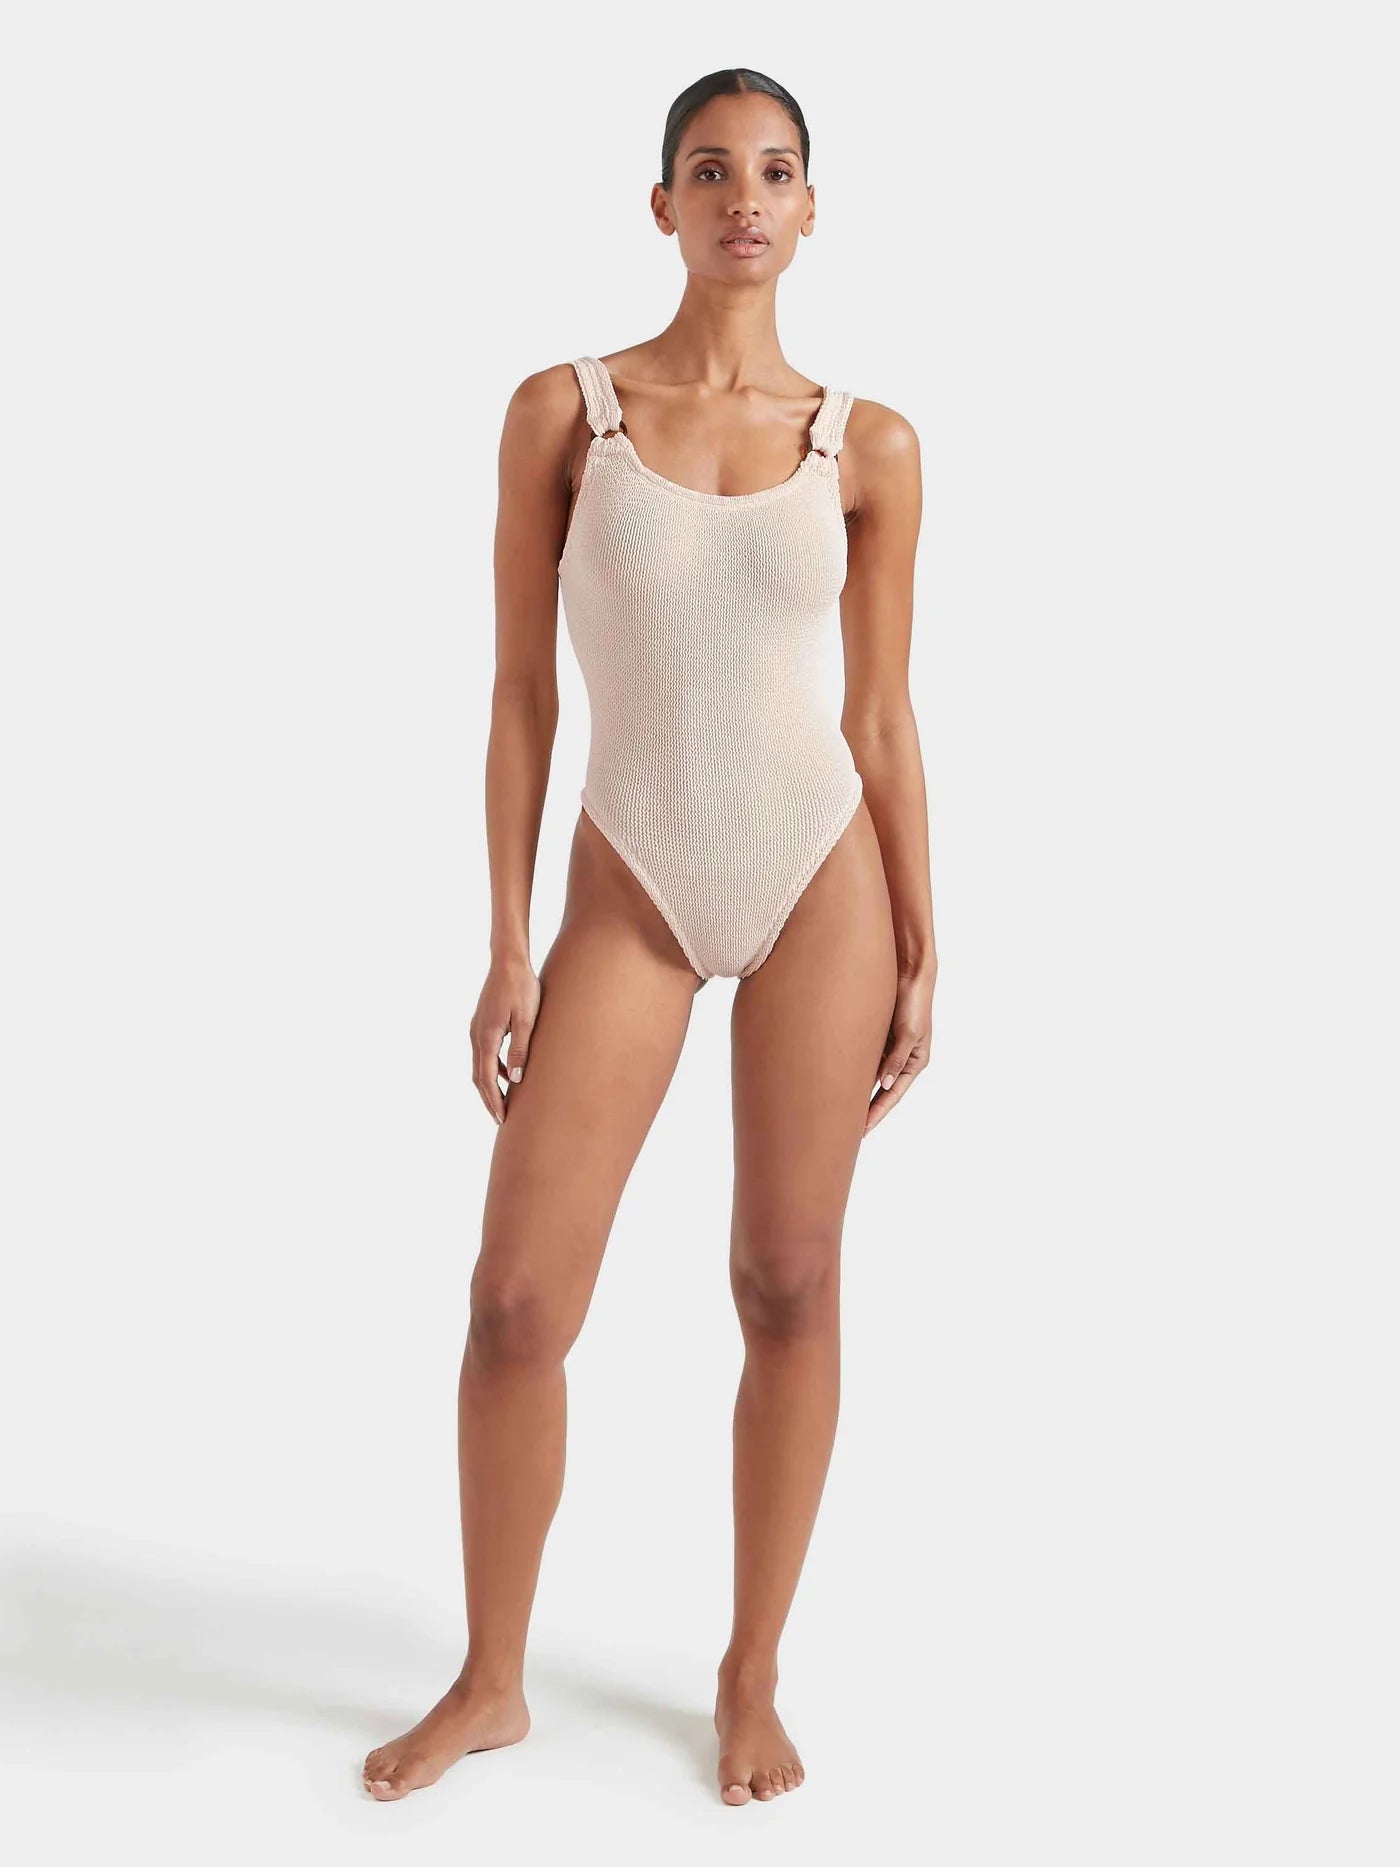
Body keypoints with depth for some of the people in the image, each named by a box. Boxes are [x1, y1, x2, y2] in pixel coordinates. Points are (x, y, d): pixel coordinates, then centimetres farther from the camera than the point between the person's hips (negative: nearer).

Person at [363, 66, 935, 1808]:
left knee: (790, 1286, 6)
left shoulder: (868, 447, 2)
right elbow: (521, 693, 0)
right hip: (633, 891, 0)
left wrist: (921, 947, 4)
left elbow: (882, 716, 6)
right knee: (516, 1298, -3)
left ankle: (752, 1677, 23)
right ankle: (490, 1682, 19)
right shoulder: (561, 409, -1)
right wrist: (507, 945, -3)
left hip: (822, 873, 1)